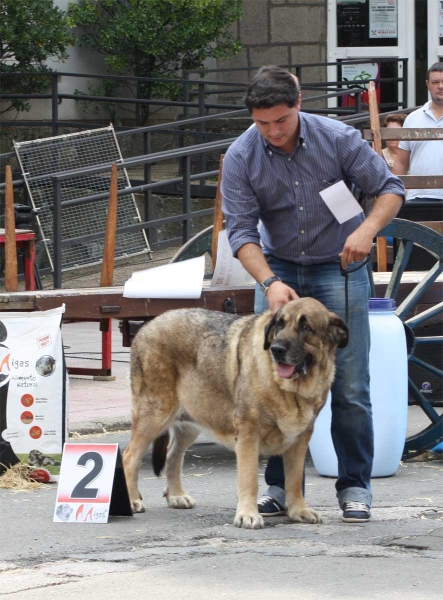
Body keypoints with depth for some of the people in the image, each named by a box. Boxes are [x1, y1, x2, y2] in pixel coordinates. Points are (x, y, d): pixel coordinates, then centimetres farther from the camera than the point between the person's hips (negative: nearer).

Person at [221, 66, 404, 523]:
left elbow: (389, 189, -7)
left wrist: (368, 228, -27)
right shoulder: (241, 156, -11)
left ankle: (354, 487, 2)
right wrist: (269, 283, -29)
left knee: (349, 384, -6)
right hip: (278, 269, 2)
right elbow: (241, 229, -14)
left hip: (339, 268, -2)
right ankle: (280, 486, 6)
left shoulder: (338, 139, -14)